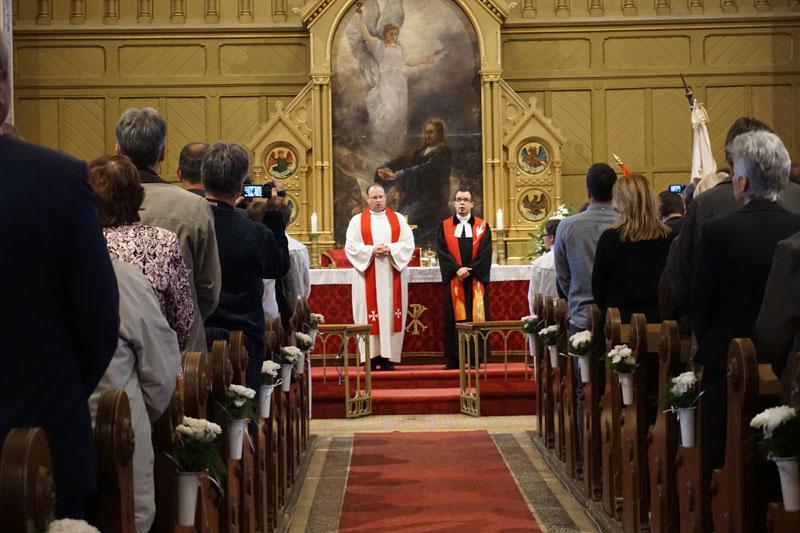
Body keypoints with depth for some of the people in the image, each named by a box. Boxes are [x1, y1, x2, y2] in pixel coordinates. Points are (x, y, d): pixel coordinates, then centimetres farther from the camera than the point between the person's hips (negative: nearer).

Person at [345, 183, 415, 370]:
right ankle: (371, 357, -2)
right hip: (367, 275, -1)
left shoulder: (398, 219, 12)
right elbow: (351, 247, -1)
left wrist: (390, 249, -13)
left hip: (392, 275, 1)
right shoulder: (357, 220, 8)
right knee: (369, 314, -4)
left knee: (391, 314, -2)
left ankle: (388, 357, -1)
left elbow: (408, 243, 3)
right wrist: (372, 250, -14)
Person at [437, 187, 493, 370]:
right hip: (453, 280, 0)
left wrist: (470, 270, -14)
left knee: (476, 316, -1)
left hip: (476, 280, 0)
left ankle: (476, 359, 1)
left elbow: (485, 254, -3)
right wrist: (457, 269, -16)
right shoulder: (445, 226, 7)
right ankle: (453, 359, 2)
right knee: (454, 318, -1)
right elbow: (442, 252, -2)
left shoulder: (482, 226, 6)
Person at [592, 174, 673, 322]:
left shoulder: (609, 238, -10)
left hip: (622, 318, -3)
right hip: (659, 318, 3)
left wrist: (606, 311, 15)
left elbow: (597, 286, -1)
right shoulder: (667, 237, -3)